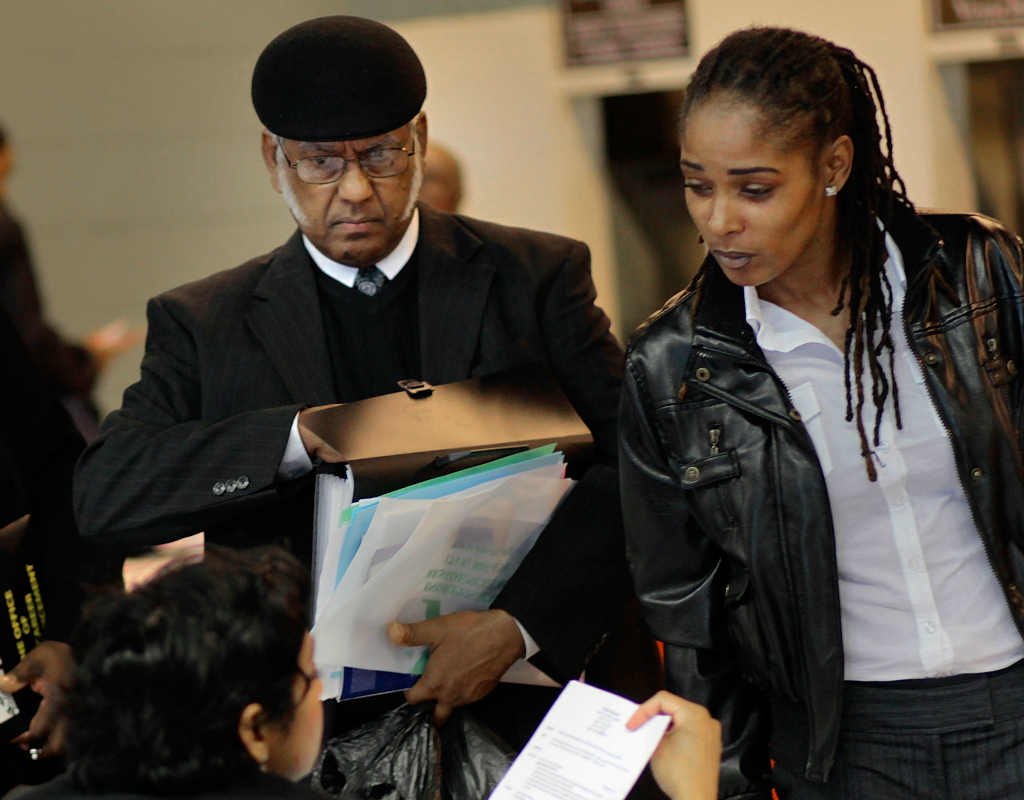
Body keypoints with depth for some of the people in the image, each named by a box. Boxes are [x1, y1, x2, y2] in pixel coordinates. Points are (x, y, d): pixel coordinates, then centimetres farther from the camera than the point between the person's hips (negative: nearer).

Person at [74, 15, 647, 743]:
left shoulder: (538, 277, 8)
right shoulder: (203, 324, 10)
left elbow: (636, 468, -1)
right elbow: (103, 493, -2)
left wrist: (519, 624, -15)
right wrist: (298, 438, -15)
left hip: (522, 712, 0)